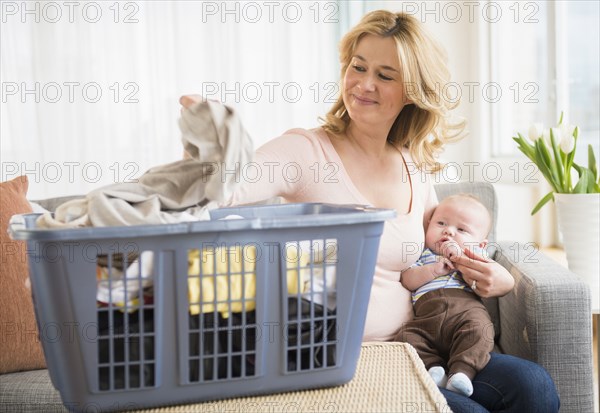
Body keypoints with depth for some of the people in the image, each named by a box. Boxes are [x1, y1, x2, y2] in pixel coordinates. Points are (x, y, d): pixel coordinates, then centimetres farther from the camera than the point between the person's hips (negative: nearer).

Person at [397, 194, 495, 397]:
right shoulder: (422, 255, 30)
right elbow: (407, 280, 13)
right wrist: (434, 269, -1)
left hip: (466, 308, -2)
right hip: (426, 317, 2)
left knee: (478, 326, -34)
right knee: (406, 336, -24)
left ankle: (463, 370, -42)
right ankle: (433, 365, -26)